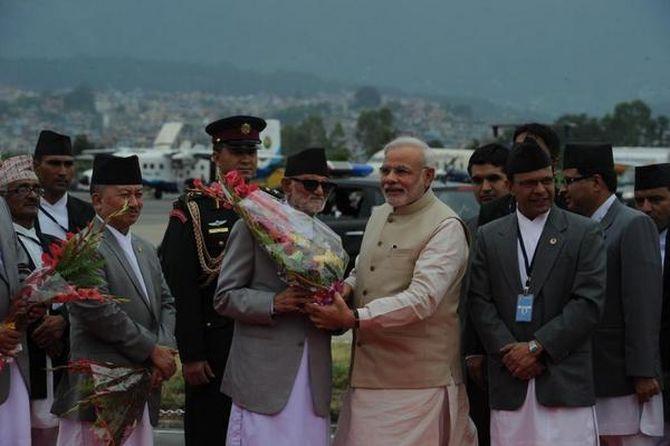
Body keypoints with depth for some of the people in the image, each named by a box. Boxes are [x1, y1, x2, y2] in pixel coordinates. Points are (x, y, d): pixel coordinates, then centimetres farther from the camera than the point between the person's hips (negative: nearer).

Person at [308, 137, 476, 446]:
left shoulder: (446, 228, -11)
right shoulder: (378, 216, 15)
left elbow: (423, 298, -22)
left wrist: (353, 318, -28)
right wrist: (346, 287, 2)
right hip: (367, 374, 7)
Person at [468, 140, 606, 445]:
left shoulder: (584, 233, 3)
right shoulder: (489, 236, 12)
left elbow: (589, 302, -5)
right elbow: (479, 301, 6)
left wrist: (536, 346, -10)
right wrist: (508, 350, -8)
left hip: (565, 379, -2)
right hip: (509, 380, 2)